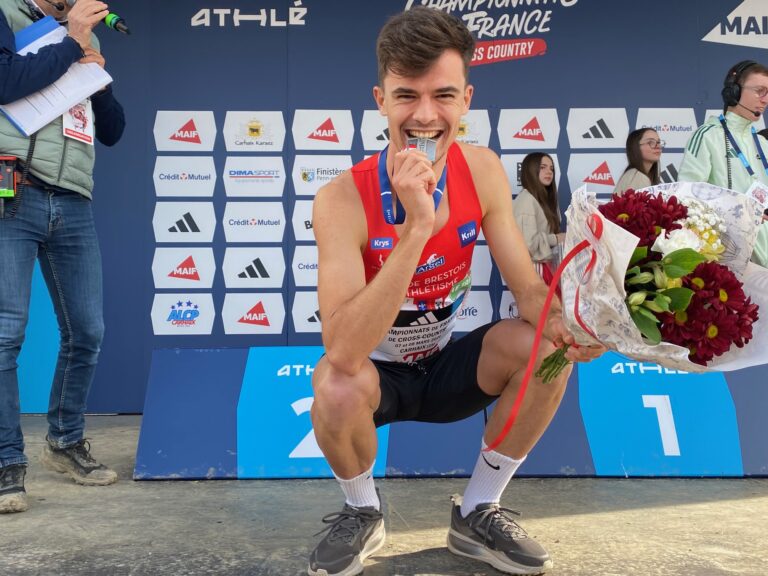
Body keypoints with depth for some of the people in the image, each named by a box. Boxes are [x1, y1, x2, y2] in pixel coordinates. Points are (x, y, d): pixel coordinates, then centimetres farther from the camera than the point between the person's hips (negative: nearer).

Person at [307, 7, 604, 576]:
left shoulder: (483, 170, -13)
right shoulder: (343, 199, -27)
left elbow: (529, 288, -11)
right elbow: (344, 352, -37)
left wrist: (563, 325, -35)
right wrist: (416, 229, -46)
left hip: (444, 367, 4)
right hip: (374, 377, -3)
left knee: (545, 348, -20)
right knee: (336, 386, -36)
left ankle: (477, 513, 2)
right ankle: (362, 513, 0)